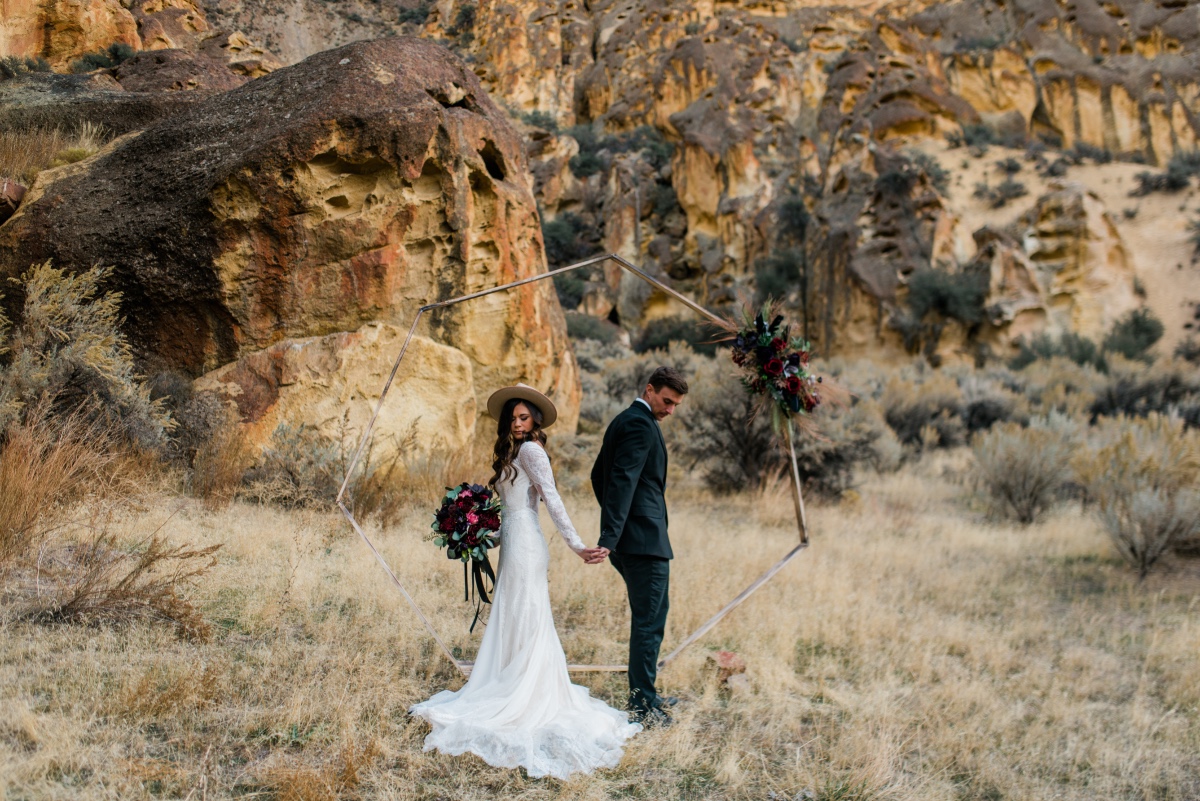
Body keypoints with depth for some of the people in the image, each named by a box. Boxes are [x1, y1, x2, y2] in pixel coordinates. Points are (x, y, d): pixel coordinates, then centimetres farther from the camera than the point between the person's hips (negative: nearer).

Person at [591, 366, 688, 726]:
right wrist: (609, 537, -29)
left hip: (628, 539, 11)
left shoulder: (623, 421, 19)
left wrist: (614, 530, 27)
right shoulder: (640, 424, -13)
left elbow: (599, 475, 25)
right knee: (649, 619, -5)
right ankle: (643, 705, 0)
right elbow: (623, 480, -23)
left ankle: (643, 694, 27)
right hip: (645, 538, -11)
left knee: (648, 617, 19)